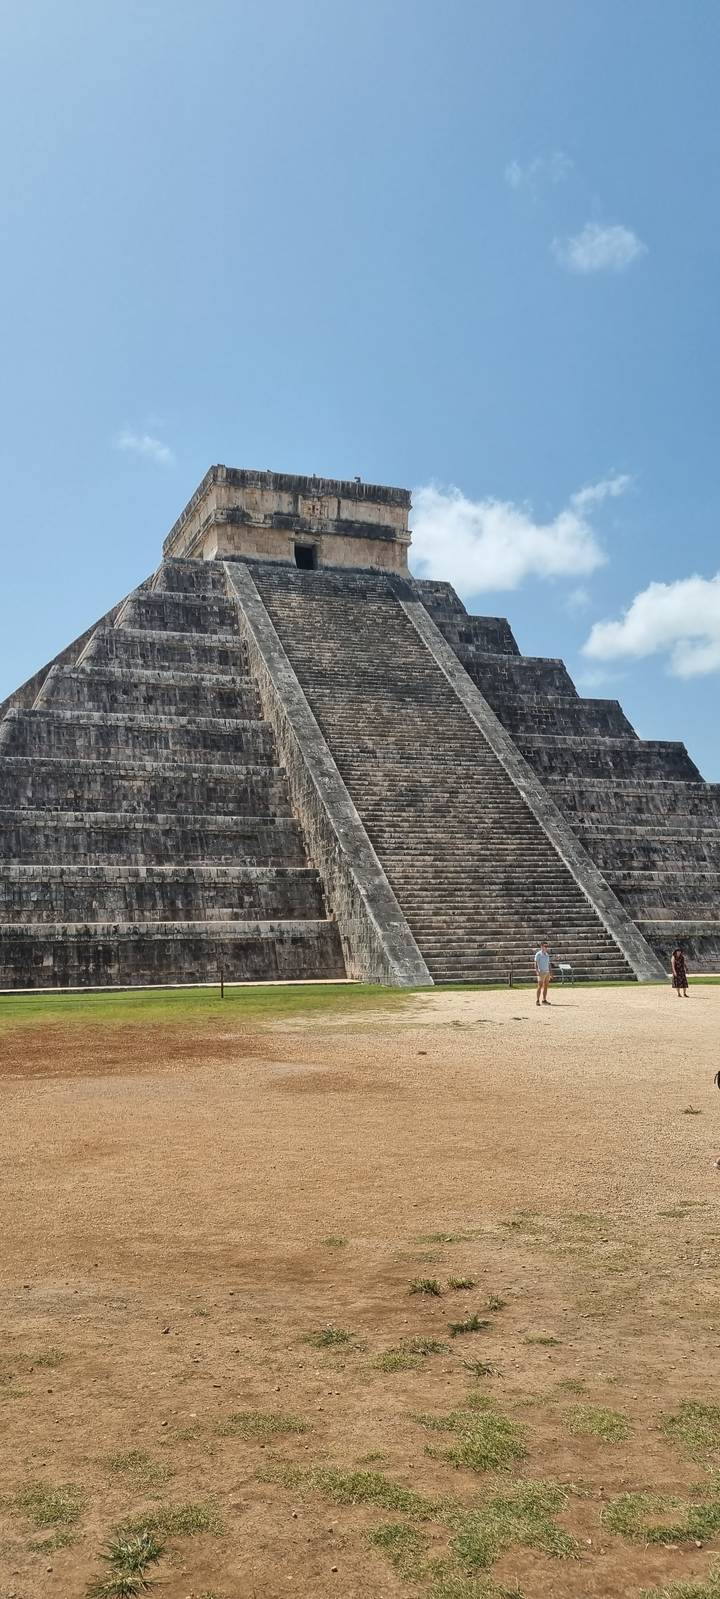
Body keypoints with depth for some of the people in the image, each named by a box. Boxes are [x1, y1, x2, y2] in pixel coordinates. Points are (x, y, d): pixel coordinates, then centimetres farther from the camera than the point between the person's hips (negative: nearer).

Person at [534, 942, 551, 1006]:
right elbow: (536, 963, -11)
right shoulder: (538, 954, -6)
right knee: (540, 986, -9)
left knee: (545, 986, 7)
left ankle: (544, 1000, 13)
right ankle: (537, 1000, -8)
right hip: (541, 972, -7)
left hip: (547, 972, 7)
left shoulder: (547, 954, 16)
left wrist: (550, 972, 16)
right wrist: (537, 971, -22)